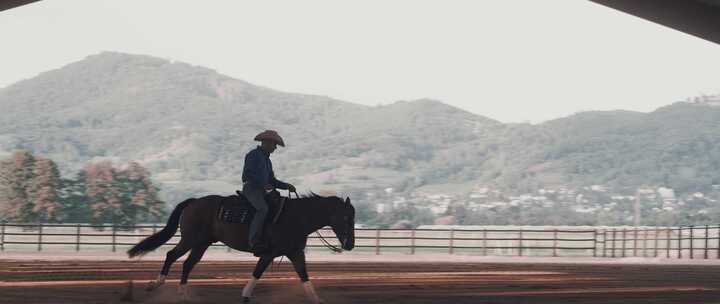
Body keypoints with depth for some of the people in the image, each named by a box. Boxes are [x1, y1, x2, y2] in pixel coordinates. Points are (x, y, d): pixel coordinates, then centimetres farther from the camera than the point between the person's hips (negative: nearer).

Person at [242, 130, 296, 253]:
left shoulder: (267, 160, 23)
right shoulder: (253, 155, -4)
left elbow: (272, 180, 24)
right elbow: (247, 174, -16)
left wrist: (287, 186, 9)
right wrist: (263, 184, -20)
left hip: (261, 191, 10)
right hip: (251, 188, -10)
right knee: (263, 209, -31)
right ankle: (254, 241, -36)